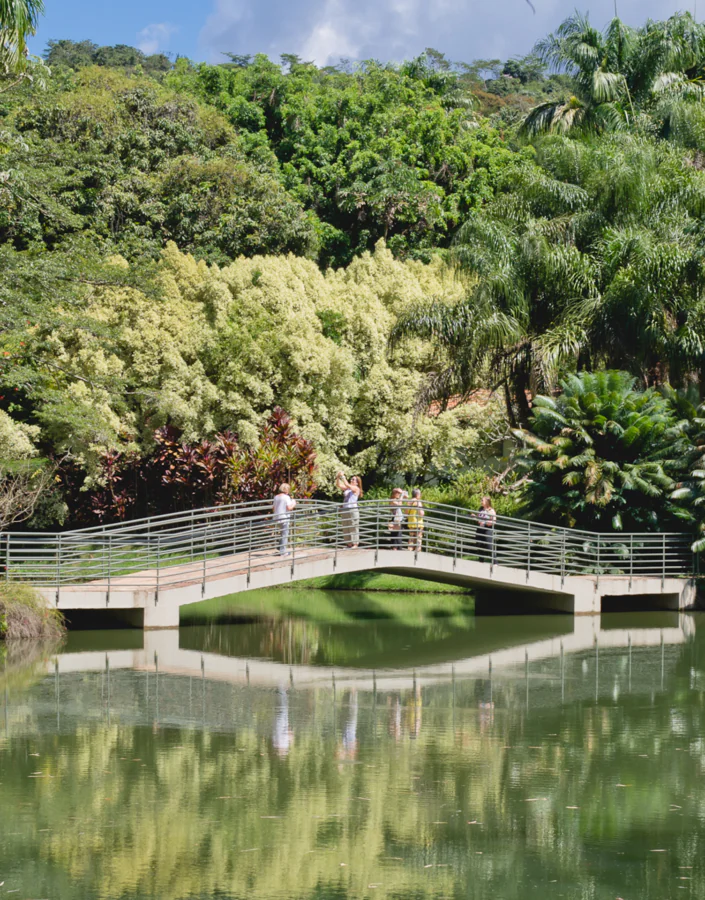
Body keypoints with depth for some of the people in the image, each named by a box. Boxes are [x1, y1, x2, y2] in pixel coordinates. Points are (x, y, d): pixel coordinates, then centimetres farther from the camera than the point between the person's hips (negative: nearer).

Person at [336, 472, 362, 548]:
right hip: (345, 509, 7)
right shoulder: (347, 488, 15)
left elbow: (347, 485, -17)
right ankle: (348, 543, 13)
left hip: (353, 509, -7)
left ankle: (355, 544, -3)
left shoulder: (356, 489, -4)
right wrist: (338, 477, -5)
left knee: (353, 527, -6)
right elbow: (339, 485, 9)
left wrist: (343, 477, -14)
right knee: (346, 527, 8)